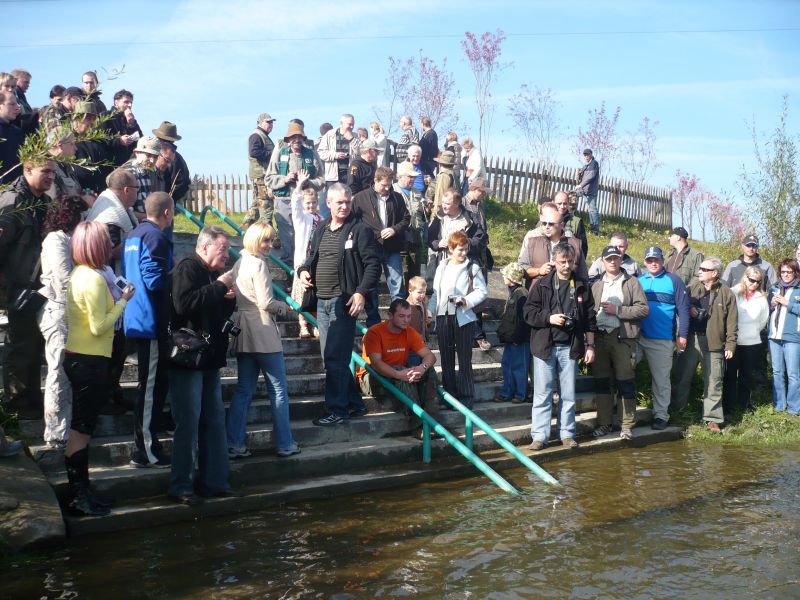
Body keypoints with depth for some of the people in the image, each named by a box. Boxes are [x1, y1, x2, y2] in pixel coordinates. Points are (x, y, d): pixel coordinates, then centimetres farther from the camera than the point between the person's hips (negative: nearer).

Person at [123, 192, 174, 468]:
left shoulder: (133, 235, 16)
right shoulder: (155, 238, -15)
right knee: (152, 384, -5)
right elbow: (156, 281, -24)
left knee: (152, 383, 19)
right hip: (153, 321, -10)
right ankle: (145, 450, 0)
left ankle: (146, 444, 28)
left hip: (137, 319, 10)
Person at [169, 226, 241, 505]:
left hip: (210, 359, 9)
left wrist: (230, 299, 6)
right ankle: (181, 487, 1)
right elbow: (183, 304, -27)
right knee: (188, 422, -7)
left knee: (214, 420, 10)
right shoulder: (187, 268, -10)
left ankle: (215, 481, 18)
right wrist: (218, 287, -21)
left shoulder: (214, 275, 18)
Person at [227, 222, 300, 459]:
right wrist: (283, 306, 1)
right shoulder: (258, 264, -13)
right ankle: (285, 444, 9)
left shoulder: (239, 263, 13)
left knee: (244, 390, 10)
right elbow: (266, 303, -18)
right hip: (263, 332, -8)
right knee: (278, 390, 3)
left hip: (244, 333, 8)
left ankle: (234, 444, 9)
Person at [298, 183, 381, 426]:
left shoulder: (360, 230, -6)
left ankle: (337, 410, 1)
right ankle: (355, 403, 24)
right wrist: (304, 270, 4)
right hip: (322, 301, 8)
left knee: (334, 358, -8)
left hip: (344, 300, -8)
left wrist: (362, 292, -19)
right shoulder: (321, 230, 14)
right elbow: (312, 257, 25)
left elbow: (373, 264, -10)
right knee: (330, 357, 12)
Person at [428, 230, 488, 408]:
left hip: (464, 318, -4)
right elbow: (436, 292, 12)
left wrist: (466, 300, -15)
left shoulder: (472, 267, -2)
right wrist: (430, 311, 3)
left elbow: (482, 292, -2)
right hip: (444, 316, 4)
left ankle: (466, 396, 8)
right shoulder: (442, 267, 8)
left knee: (464, 359, 0)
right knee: (446, 359, 9)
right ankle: (449, 394, 19)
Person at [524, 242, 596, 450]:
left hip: (570, 347, 2)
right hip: (545, 346, -2)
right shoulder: (542, 285, 1)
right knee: (542, 393, 1)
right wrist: (549, 318, -15)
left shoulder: (582, 286, 7)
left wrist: (590, 345, 7)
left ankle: (567, 433, 20)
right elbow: (528, 312, -1)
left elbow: (589, 318, 10)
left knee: (569, 394, 9)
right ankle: (539, 435, 7)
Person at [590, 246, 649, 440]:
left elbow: (644, 308, -3)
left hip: (623, 337, -3)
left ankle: (627, 426, 7)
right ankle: (603, 423, 14)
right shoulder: (596, 284, 14)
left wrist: (617, 310, -11)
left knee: (625, 382, -1)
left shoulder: (631, 282, 5)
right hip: (599, 336, 3)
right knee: (601, 382, 5)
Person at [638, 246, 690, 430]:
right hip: (638, 337, 3)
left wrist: (683, 335, -7)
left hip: (663, 339, -3)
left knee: (661, 379, 6)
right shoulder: (638, 281, 10)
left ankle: (661, 415, 15)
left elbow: (683, 309, -2)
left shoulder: (674, 280, 1)